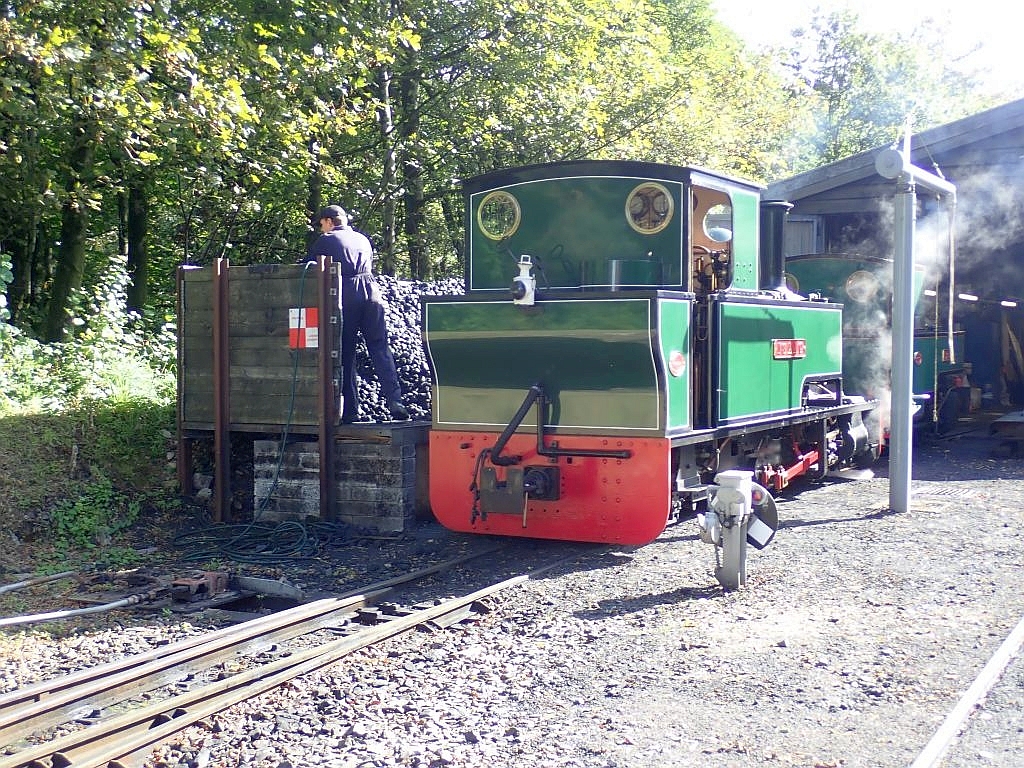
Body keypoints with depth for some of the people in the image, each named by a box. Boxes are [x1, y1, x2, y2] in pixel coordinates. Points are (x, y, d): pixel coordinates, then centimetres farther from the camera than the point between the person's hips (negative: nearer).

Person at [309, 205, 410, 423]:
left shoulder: (325, 241, 10)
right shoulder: (362, 239, 24)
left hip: (345, 296, -3)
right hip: (370, 291, 4)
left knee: (345, 354, 1)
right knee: (380, 347, 1)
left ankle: (350, 411, 0)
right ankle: (394, 400, -13)